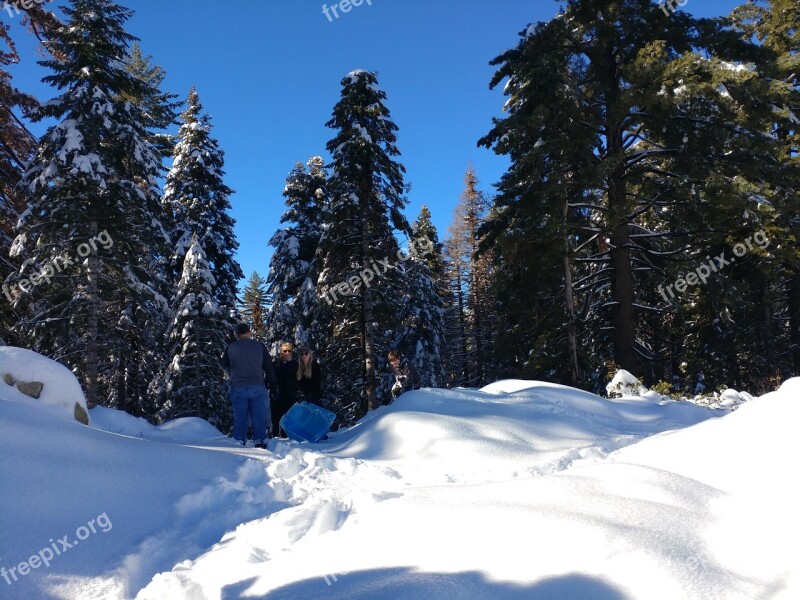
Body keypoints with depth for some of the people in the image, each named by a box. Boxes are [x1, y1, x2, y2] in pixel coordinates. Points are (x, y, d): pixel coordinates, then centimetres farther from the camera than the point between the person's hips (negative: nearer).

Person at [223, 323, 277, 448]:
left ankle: (239, 444, 5)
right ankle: (260, 443, 5)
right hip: (257, 387, 0)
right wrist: (273, 386, 13)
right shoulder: (260, 346, 3)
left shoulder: (231, 348, 4)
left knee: (239, 419, 6)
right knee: (259, 418, 5)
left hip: (238, 388, 0)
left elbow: (226, 367, 16)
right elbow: (269, 368, 5)